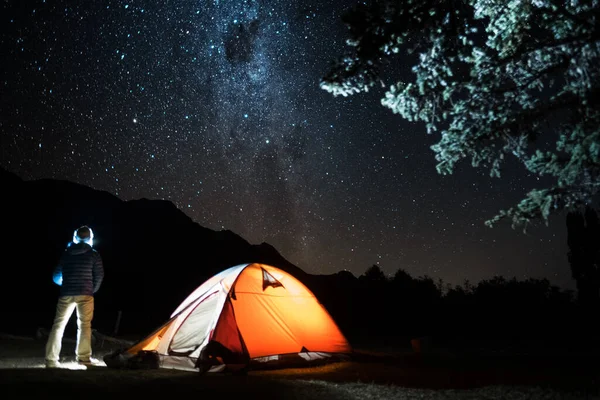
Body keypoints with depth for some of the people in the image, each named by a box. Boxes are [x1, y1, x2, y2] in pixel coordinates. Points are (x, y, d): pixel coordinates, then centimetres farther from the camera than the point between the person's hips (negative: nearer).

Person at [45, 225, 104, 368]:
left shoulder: (66, 253, 9)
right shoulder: (93, 254, 2)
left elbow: (56, 276, 13)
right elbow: (99, 276, -1)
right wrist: (93, 290, 16)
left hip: (66, 294, 2)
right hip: (85, 294, -2)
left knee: (58, 325, 4)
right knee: (84, 325, 10)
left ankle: (51, 360, -1)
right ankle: (84, 357, 13)